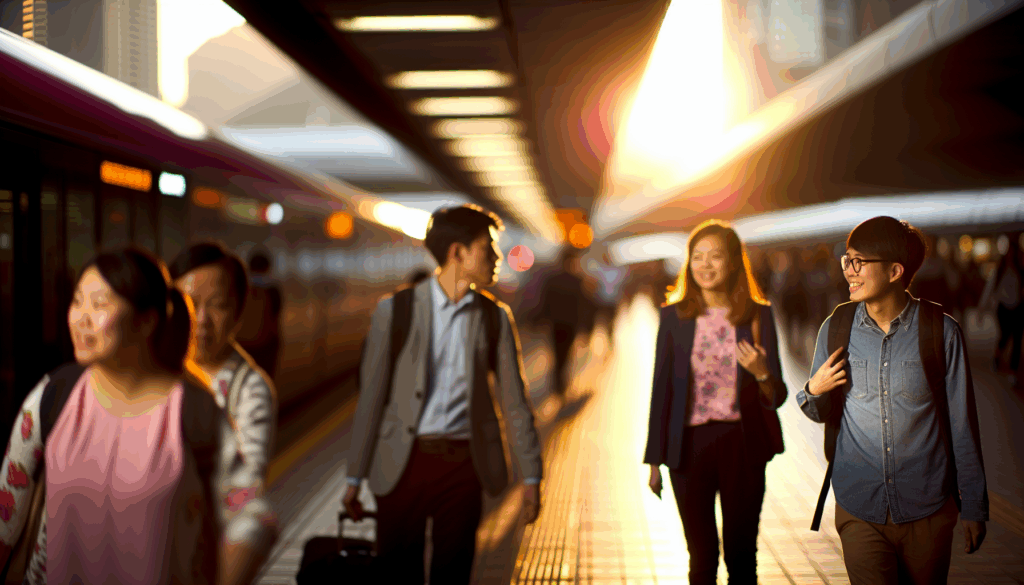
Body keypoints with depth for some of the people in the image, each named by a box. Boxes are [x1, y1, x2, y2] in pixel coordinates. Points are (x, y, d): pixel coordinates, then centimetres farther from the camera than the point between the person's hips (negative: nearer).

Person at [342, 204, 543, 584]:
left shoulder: (495, 318, 6)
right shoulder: (395, 311, -1)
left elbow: (513, 401, 7)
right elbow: (371, 396, 0)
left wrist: (531, 475, 3)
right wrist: (355, 476, -1)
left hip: (464, 463, 2)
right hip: (403, 463, -2)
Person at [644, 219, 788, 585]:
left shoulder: (757, 315, 0)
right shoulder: (674, 316, 2)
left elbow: (778, 396, 1)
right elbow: (661, 389, 4)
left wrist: (762, 374, -21)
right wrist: (655, 459, 3)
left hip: (741, 444, 0)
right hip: (690, 444, 0)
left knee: (741, 554, 5)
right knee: (701, 555, 7)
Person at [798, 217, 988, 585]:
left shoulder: (941, 332, -6)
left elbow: (962, 424, 1)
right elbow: (822, 413, 13)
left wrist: (974, 506, 4)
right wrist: (814, 391, -11)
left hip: (928, 511, -1)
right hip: (860, 510, 1)